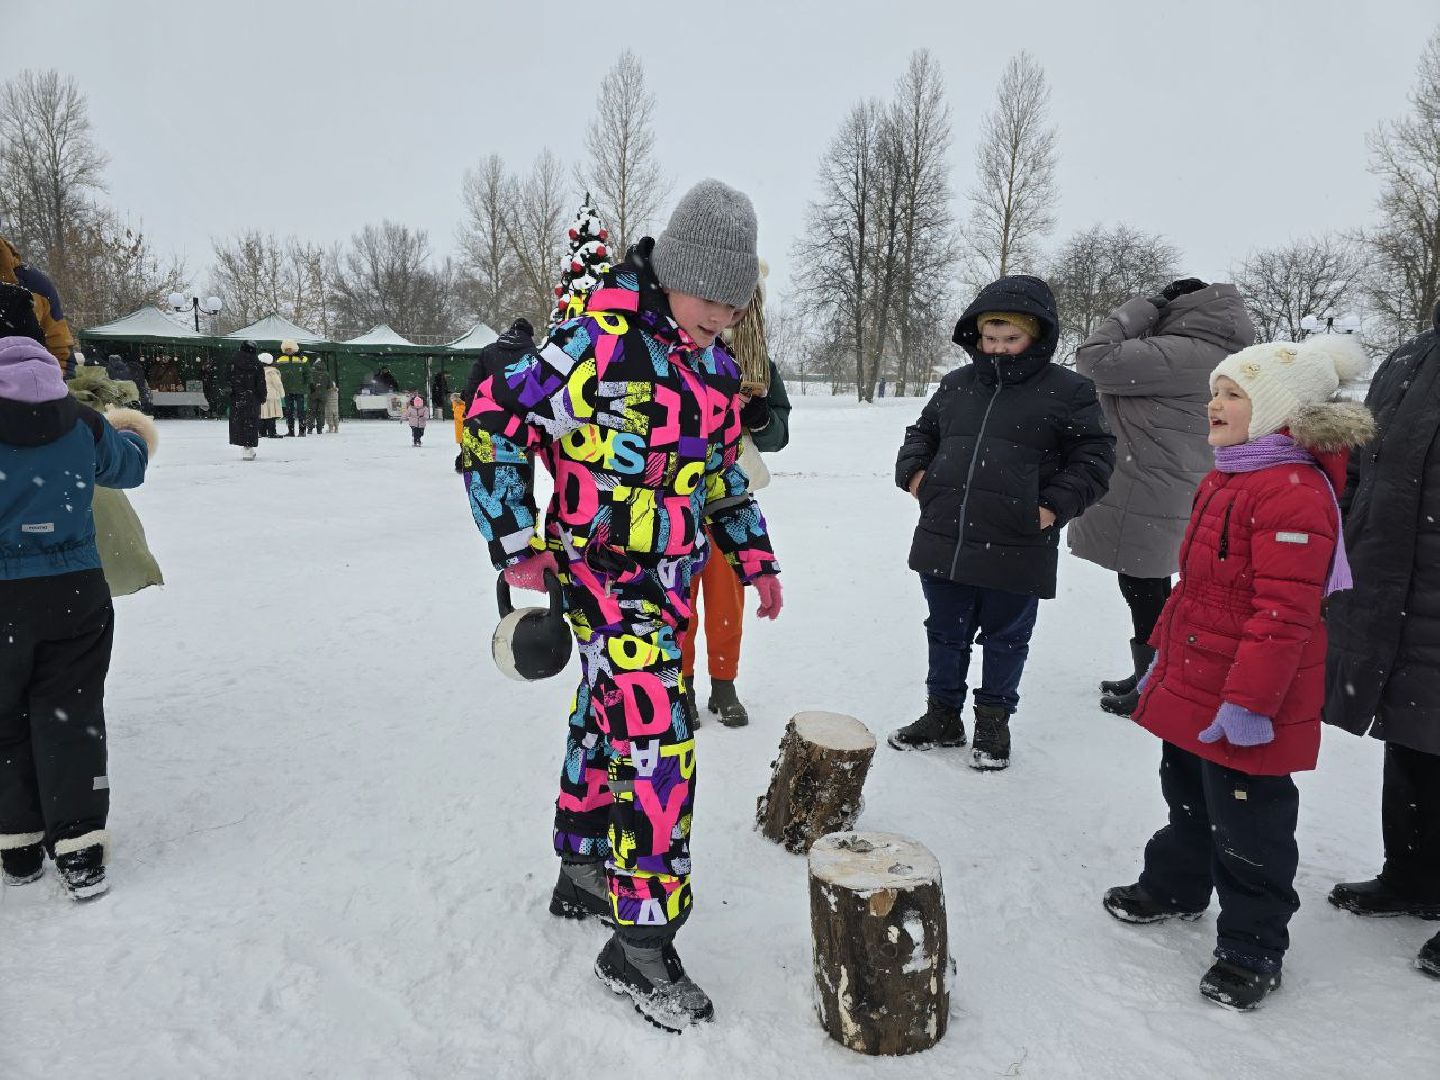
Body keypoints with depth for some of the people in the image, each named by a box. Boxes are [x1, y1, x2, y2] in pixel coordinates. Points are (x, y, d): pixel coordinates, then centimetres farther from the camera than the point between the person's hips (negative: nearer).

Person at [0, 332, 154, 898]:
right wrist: (133, 434, 36)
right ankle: (79, 847, 6)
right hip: (76, 592, 1)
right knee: (71, 717, 7)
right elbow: (129, 468, 16)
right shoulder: (85, 426, -1)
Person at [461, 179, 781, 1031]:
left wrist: (753, 557, 16)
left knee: (607, 720, 20)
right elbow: (494, 423, -14)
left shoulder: (717, 365, 7)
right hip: (607, 578, -8)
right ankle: (642, 943, 3)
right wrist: (515, 544, -12)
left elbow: (723, 470, 19)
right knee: (656, 740, -11)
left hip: (672, 578, 8)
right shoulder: (599, 344, -19)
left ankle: (584, 872, 39)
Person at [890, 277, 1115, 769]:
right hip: (944, 543, 4)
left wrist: (1056, 505, -13)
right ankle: (943, 715, 34)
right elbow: (921, 433, 21)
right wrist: (913, 471, 3)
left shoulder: (1068, 391, -4)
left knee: (1005, 639, 14)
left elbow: (1094, 455, -2)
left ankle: (994, 720, 33)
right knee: (945, 633, 17)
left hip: (1015, 552, -4)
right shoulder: (955, 385, 9)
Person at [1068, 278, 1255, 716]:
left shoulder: (1181, 354, -20)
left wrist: (1143, 308, -12)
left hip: (1144, 502, -10)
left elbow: (1094, 359, -22)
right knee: (1148, 592, 20)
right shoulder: (1210, 354, 13)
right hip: (1167, 495, 10)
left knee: (1144, 594, 2)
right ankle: (1148, 677, 34)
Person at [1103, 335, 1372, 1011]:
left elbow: (1284, 612, -26)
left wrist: (1248, 699, -26)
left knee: (1247, 824, 6)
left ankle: (1252, 948, 24)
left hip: (1246, 705, -10)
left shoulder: (1293, 492, -22)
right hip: (1191, 686, 10)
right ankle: (1174, 887, 45)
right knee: (1186, 796, 25)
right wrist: (1164, 654, 22)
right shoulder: (1224, 480, 10)